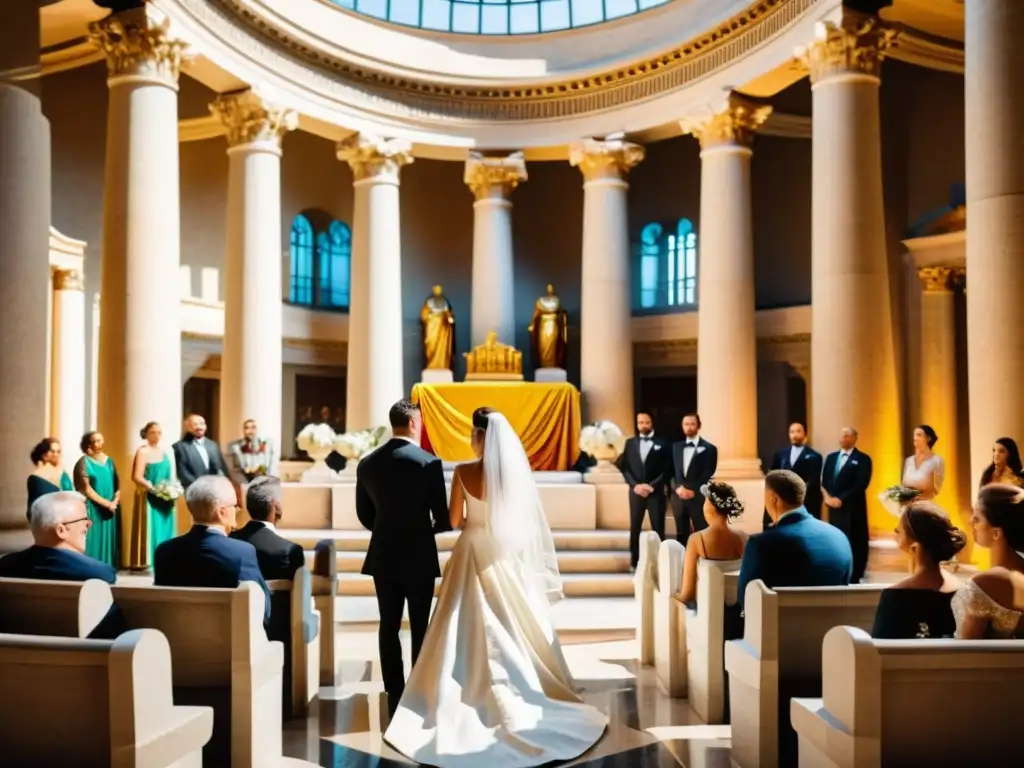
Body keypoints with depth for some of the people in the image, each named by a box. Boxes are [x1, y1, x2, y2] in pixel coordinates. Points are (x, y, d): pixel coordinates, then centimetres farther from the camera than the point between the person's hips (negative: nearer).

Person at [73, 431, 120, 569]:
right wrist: (106, 503, -15)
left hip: (110, 509, 5)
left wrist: (114, 502, -6)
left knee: (107, 540, 7)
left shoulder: (108, 461, 11)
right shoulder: (84, 462, -6)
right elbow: (86, 489, -12)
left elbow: (117, 484, 11)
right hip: (92, 509, -5)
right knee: (94, 540, -5)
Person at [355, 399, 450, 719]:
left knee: (388, 626, 11)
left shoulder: (368, 463, -1)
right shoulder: (428, 462, -14)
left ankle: (394, 694, 18)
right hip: (418, 557, -3)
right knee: (419, 627, 9)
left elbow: (364, 515, 7)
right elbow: (443, 517, -12)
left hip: (383, 557, 4)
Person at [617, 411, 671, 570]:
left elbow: (667, 469, -3)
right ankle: (634, 562, 13)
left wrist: (652, 486, -13)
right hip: (636, 491, 2)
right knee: (635, 528, 5)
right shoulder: (630, 443, 10)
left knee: (658, 528, -2)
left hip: (656, 492, -2)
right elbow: (624, 467, 5)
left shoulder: (662, 444, 2)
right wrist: (635, 485, -9)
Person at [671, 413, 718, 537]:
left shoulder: (709, 448, 1)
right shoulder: (676, 447, 14)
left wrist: (693, 491, -15)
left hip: (699, 498, -4)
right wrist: (677, 487, -9)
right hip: (678, 498, 4)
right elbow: (672, 472, 9)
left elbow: (707, 475, -7)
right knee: (681, 536, 9)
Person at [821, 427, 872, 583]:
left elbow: (861, 485, -11)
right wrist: (827, 496, -7)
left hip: (853, 508, -5)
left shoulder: (862, 459, -1)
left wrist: (841, 499, -16)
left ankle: (854, 578, 4)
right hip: (834, 507, 5)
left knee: (853, 544, -3)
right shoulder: (831, 457, 16)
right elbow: (824, 481, 12)